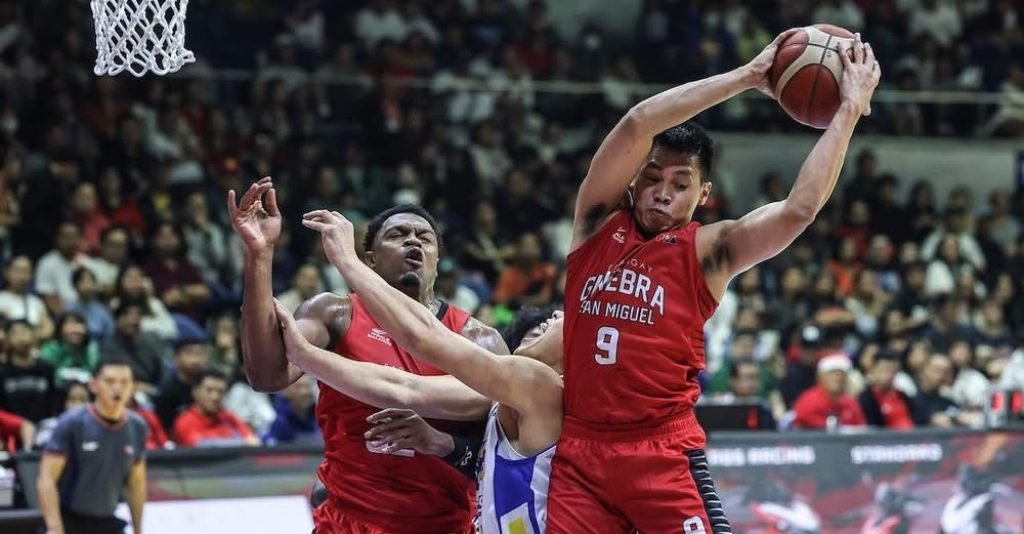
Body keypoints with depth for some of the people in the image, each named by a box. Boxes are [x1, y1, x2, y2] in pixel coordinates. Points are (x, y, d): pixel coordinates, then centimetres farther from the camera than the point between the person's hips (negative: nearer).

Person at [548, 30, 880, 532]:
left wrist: (850, 109, -8)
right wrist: (748, 76, -6)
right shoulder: (598, 222, 8)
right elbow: (638, 124, -6)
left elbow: (799, 210, -12)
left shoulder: (707, 251, 2)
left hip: (662, 454, -2)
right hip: (579, 448, 2)